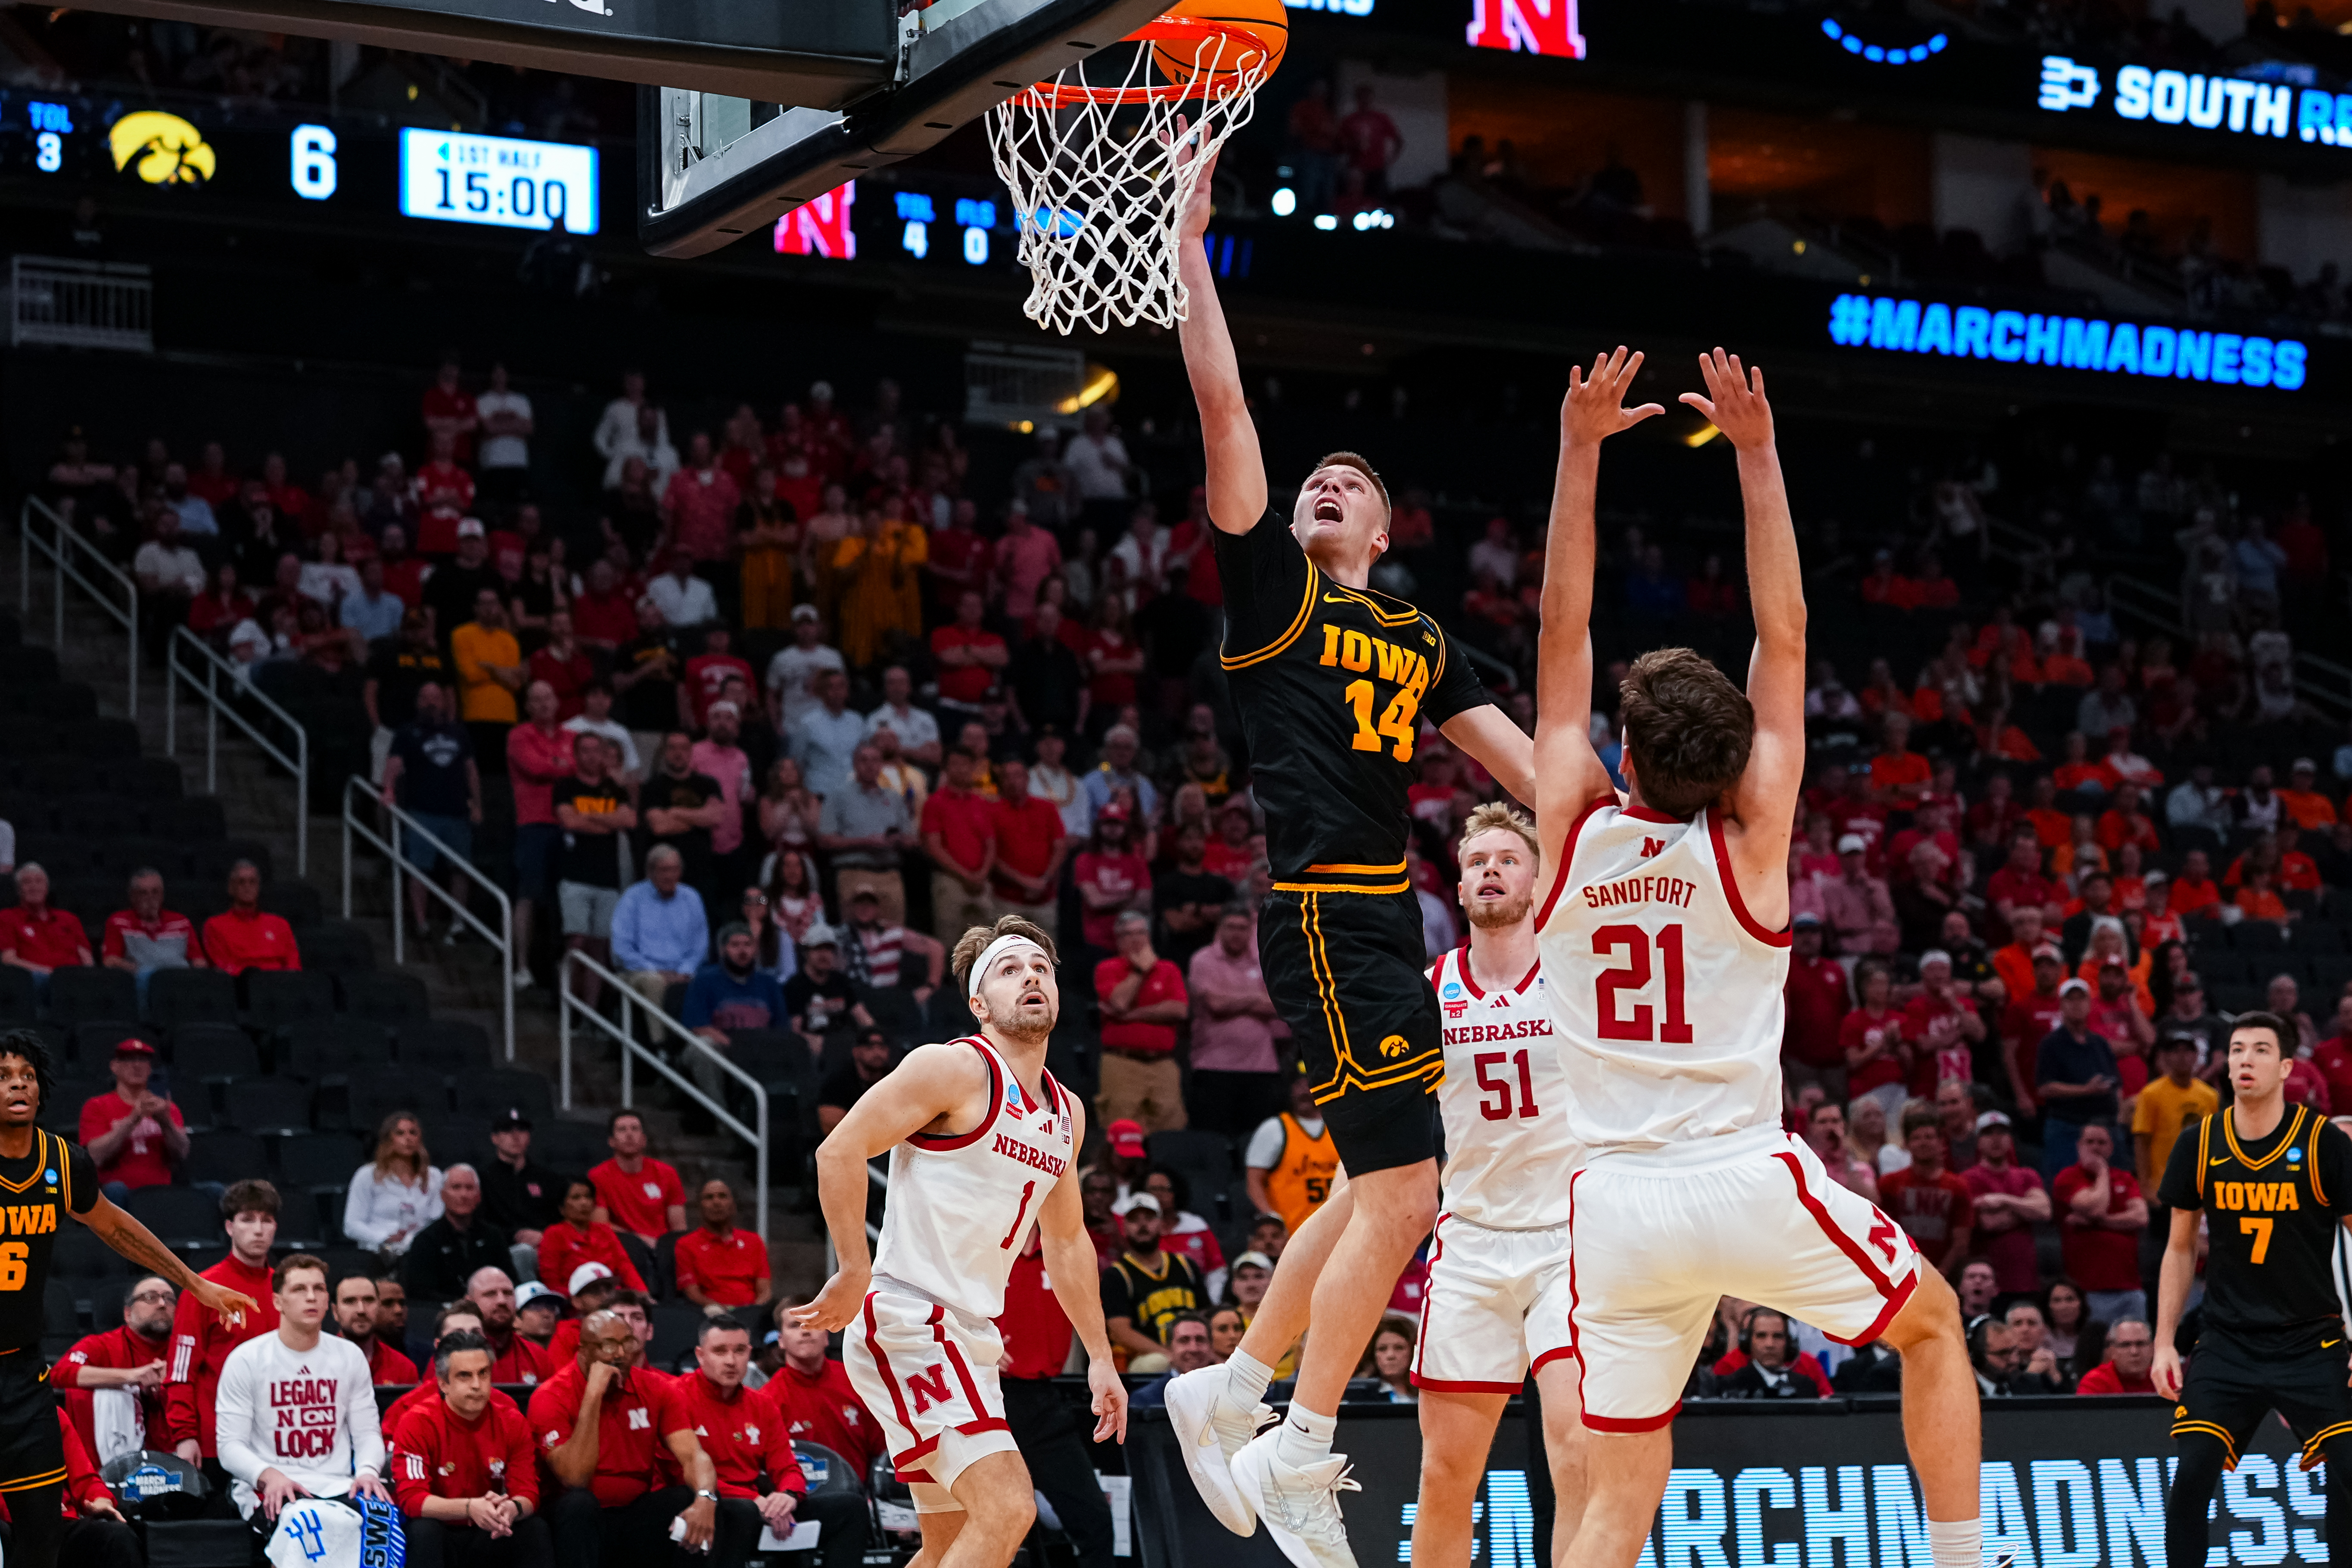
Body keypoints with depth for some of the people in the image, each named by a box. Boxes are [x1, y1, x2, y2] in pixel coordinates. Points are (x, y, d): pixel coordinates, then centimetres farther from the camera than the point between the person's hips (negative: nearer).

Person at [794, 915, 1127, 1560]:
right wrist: (856, 1274, -20)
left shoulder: (1067, 1114, 16)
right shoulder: (954, 1068, -9)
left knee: (954, 1546, 13)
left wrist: (1100, 1357, 24)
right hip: (907, 1320, -9)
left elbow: (1067, 1242, 27)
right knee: (1007, 1508, -21)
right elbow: (841, 1150, -15)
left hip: (971, 1336, 9)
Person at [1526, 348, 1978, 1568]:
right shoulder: (1747, 841, -4)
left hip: (1613, 1203, 3)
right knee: (1932, 1321, 22)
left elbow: (1562, 634, 8)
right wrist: (1756, 452, 0)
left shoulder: (1573, 831, 2)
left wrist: (1580, 453, 7)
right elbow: (1783, 636, 0)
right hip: (1747, 1181, -3)